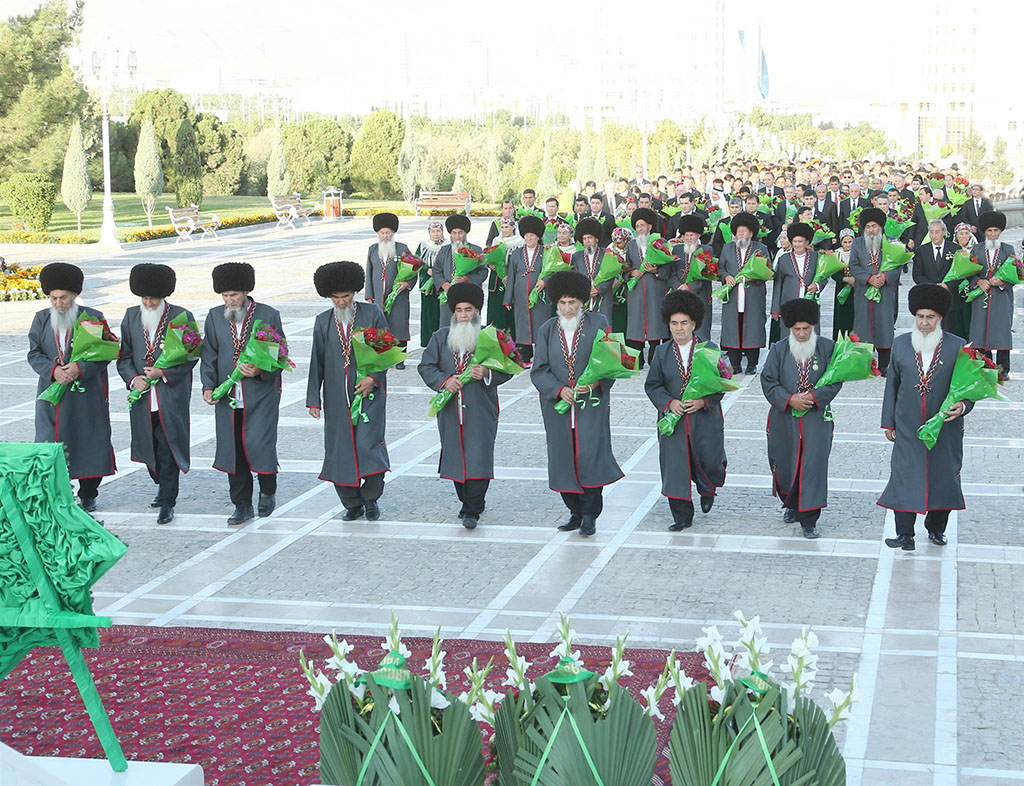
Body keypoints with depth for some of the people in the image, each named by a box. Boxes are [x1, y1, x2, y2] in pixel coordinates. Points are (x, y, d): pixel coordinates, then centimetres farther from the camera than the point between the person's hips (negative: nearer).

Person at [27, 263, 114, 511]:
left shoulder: (93, 318, 0)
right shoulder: (42, 319, 8)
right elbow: (34, 353, 4)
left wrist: (81, 368, -19)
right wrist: (53, 370, -15)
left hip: (86, 394, -2)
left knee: (89, 442, 3)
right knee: (49, 442, -3)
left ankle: (88, 495, 17)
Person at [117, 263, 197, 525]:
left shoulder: (182, 317, -2)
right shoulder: (131, 316, 9)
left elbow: (191, 356, -1)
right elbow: (124, 355, 11)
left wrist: (164, 372, -12)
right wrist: (133, 378, -6)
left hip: (171, 395, -4)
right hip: (142, 396, 4)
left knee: (168, 448, -6)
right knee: (148, 446, 12)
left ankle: (167, 502, 0)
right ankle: (164, 487, 33)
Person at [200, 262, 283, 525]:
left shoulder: (268, 315, -2)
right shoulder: (215, 316, 7)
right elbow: (208, 356, 10)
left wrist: (260, 371, -17)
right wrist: (208, 386, -3)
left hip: (261, 395, -3)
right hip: (227, 396, 3)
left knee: (258, 444, -11)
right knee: (232, 450, 5)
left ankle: (268, 491, 16)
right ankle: (242, 506, 16)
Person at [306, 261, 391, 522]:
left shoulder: (372, 313, 1)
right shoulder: (323, 321, 8)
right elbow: (317, 362, 8)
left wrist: (374, 377, -12)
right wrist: (313, 400, 5)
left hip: (369, 393, -3)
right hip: (336, 398, 3)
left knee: (369, 446, -11)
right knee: (340, 451, 3)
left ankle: (370, 498, 9)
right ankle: (352, 503, 18)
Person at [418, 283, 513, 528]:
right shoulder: (441, 337, 10)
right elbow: (426, 366, 7)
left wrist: (487, 373, -18)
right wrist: (445, 380, -10)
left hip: (480, 410, -3)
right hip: (450, 410, 3)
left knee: (478, 457, -9)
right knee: (455, 457, 10)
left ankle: (473, 511, -6)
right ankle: (467, 501, 26)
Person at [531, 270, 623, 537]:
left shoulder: (598, 324, 2)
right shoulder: (547, 330, 8)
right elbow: (539, 371, 3)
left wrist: (595, 383, -17)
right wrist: (559, 390, -13)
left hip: (591, 403, -3)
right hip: (558, 405, 3)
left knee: (589, 456, -11)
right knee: (564, 458, 5)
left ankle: (590, 515, -1)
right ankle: (575, 512, 19)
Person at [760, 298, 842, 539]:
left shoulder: (827, 347, 0)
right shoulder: (779, 350, 2)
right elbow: (768, 381, -1)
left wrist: (814, 396, -15)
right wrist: (789, 399, -14)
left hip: (816, 418, -2)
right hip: (784, 419, 2)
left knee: (813, 466, -7)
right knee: (784, 464, 12)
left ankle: (809, 520, -1)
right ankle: (791, 504, 38)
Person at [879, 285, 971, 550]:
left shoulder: (958, 347, -2)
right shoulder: (901, 344, 4)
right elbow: (892, 385, 9)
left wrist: (963, 405, -19)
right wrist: (888, 423, 9)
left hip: (945, 427, 0)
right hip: (908, 428, 1)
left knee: (944, 477, 9)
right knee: (904, 478, -5)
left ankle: (936, 528, 28)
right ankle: (905, 535, 0)